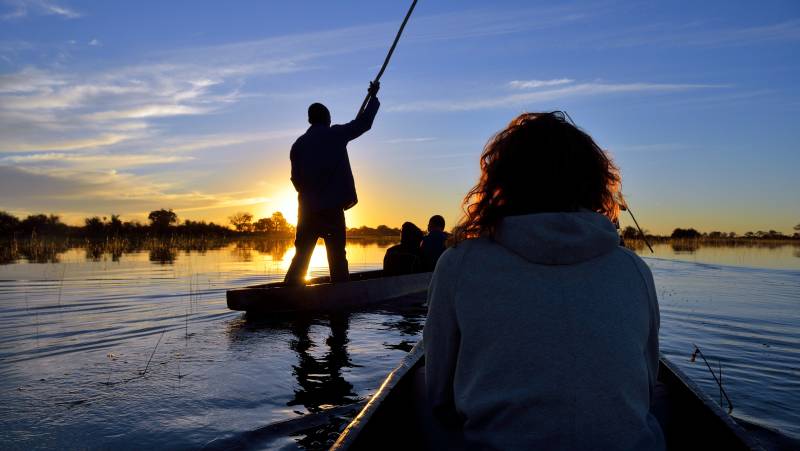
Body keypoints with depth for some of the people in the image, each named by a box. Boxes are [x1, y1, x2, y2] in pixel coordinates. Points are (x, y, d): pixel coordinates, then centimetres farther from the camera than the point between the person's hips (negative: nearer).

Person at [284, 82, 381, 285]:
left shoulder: (299, 144, 8)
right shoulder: (335, 134, 0)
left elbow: (296, 178, 10)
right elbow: (364, 122, 10)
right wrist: (373, 96, 24)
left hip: (307, 209, 3)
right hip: (332, 208, -3)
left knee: (301, 255, 8)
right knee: (336, 256, 2)